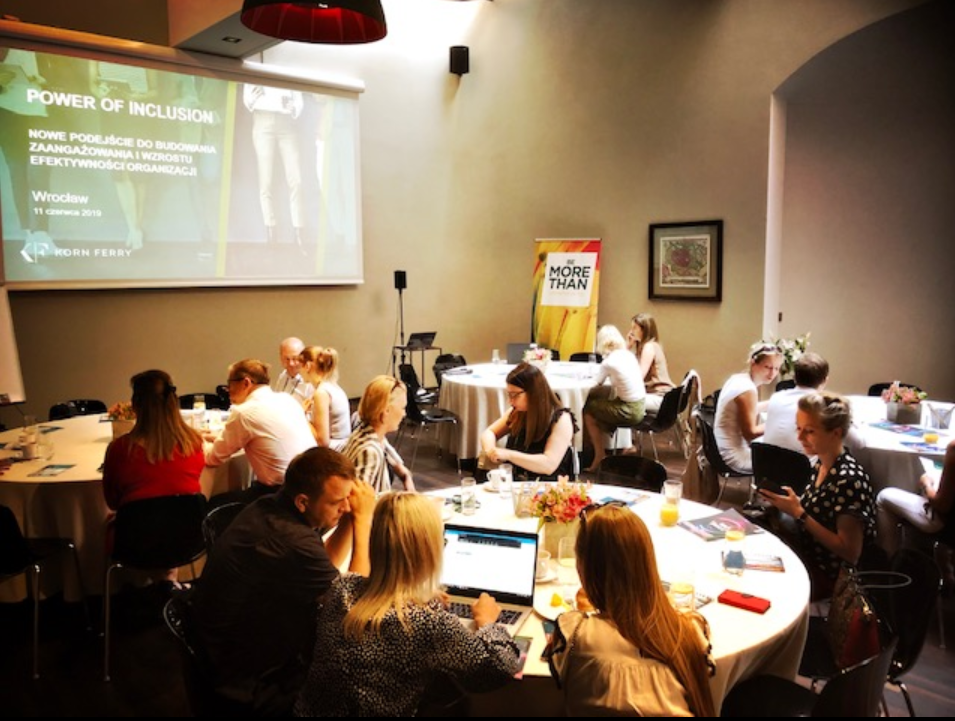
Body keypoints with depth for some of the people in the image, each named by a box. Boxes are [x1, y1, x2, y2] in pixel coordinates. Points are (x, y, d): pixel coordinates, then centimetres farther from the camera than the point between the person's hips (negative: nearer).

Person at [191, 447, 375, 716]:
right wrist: (363, 519, -17)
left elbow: (324, 565, 8)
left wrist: (350, 518, -7)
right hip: (251, 681, -9)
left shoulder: (268, 508, -5)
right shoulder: (292, 542, -33)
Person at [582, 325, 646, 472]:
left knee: (588, 410, 9)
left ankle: (599, 457, 14)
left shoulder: (609, 361, -15)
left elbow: (596, 383, -6)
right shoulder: (629, 355, 5)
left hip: (630, 411, -8)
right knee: (598, 404, 22)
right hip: (640, 406, 8)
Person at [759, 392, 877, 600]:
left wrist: (799, 513, -25)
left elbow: (850, 553, -22)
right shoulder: (820, 464, 0)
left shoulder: (849, 480, -24)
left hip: (828, 576, -7)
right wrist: (785, 503, -7)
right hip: (808, 559, 7)